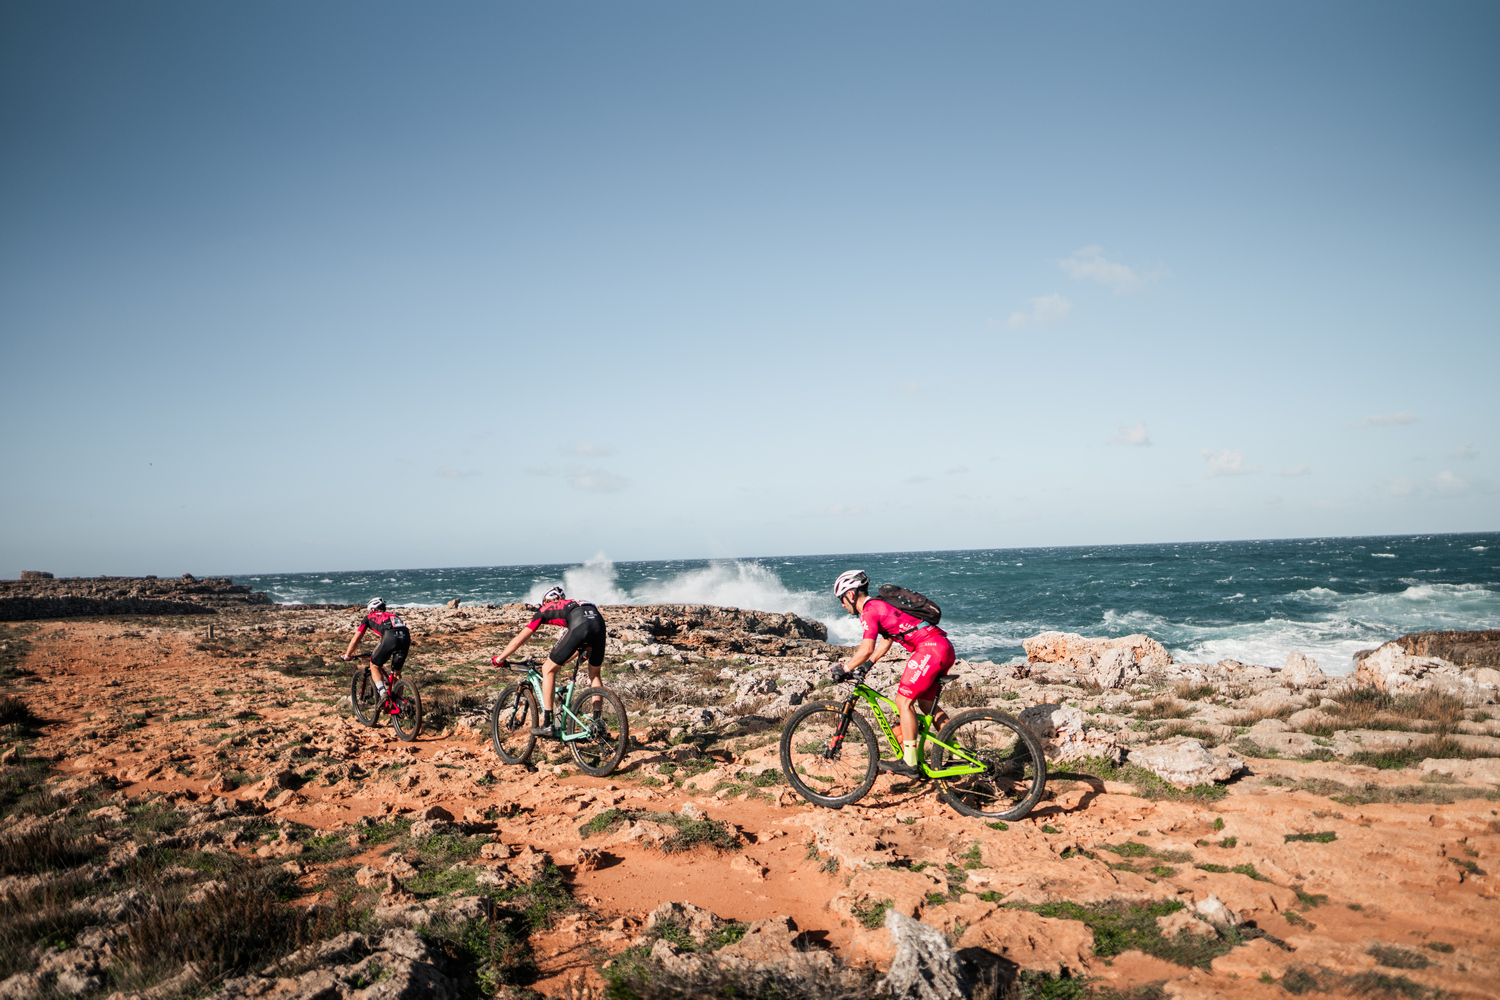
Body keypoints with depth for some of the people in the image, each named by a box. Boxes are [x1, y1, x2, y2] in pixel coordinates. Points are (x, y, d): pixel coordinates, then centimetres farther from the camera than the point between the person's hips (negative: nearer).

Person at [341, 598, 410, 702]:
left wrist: (347, 655, 45)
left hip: (389, 638, -4)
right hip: (406, 638, 4)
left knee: (374, 666, 19)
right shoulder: (393, 615, 39)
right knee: (397, 672, 24)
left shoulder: (369, 617, 28)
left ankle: (383, 693, -2)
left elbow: (354, 641, 29)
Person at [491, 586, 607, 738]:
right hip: (599, 622, 5)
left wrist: (499, 659, 43)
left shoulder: (545, 610, 30)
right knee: (594, 674, 25)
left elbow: (518, 640, 30)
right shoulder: (572, 604, 43)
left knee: (548, 669, 12)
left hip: (579, 626, -5)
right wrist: (562, 660, 67)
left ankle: (547, 725, 9)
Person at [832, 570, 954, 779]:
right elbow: (885, 642, 29)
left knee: (903, 701, -7)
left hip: (930, 647, -10)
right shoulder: (880, 605, 24)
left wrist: (844, 668, -4)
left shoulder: (869, 609, -7)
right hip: (944, 646, 10)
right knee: (927, 704, 17)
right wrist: (865, 666, 21)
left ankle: (909, 764, -6)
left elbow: (866, 649, -16)